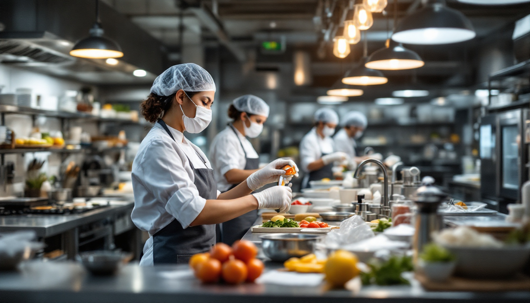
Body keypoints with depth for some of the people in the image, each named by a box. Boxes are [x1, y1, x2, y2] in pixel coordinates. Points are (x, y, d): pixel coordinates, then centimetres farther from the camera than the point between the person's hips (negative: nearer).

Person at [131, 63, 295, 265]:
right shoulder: (158, 146, -15)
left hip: (200, 260, 9)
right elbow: (193, 212, -25)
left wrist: (257, 179, 1)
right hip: (171, 259, -9)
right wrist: (261, 199, -21)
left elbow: (214, 203, 11)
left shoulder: (188, 148, 13)